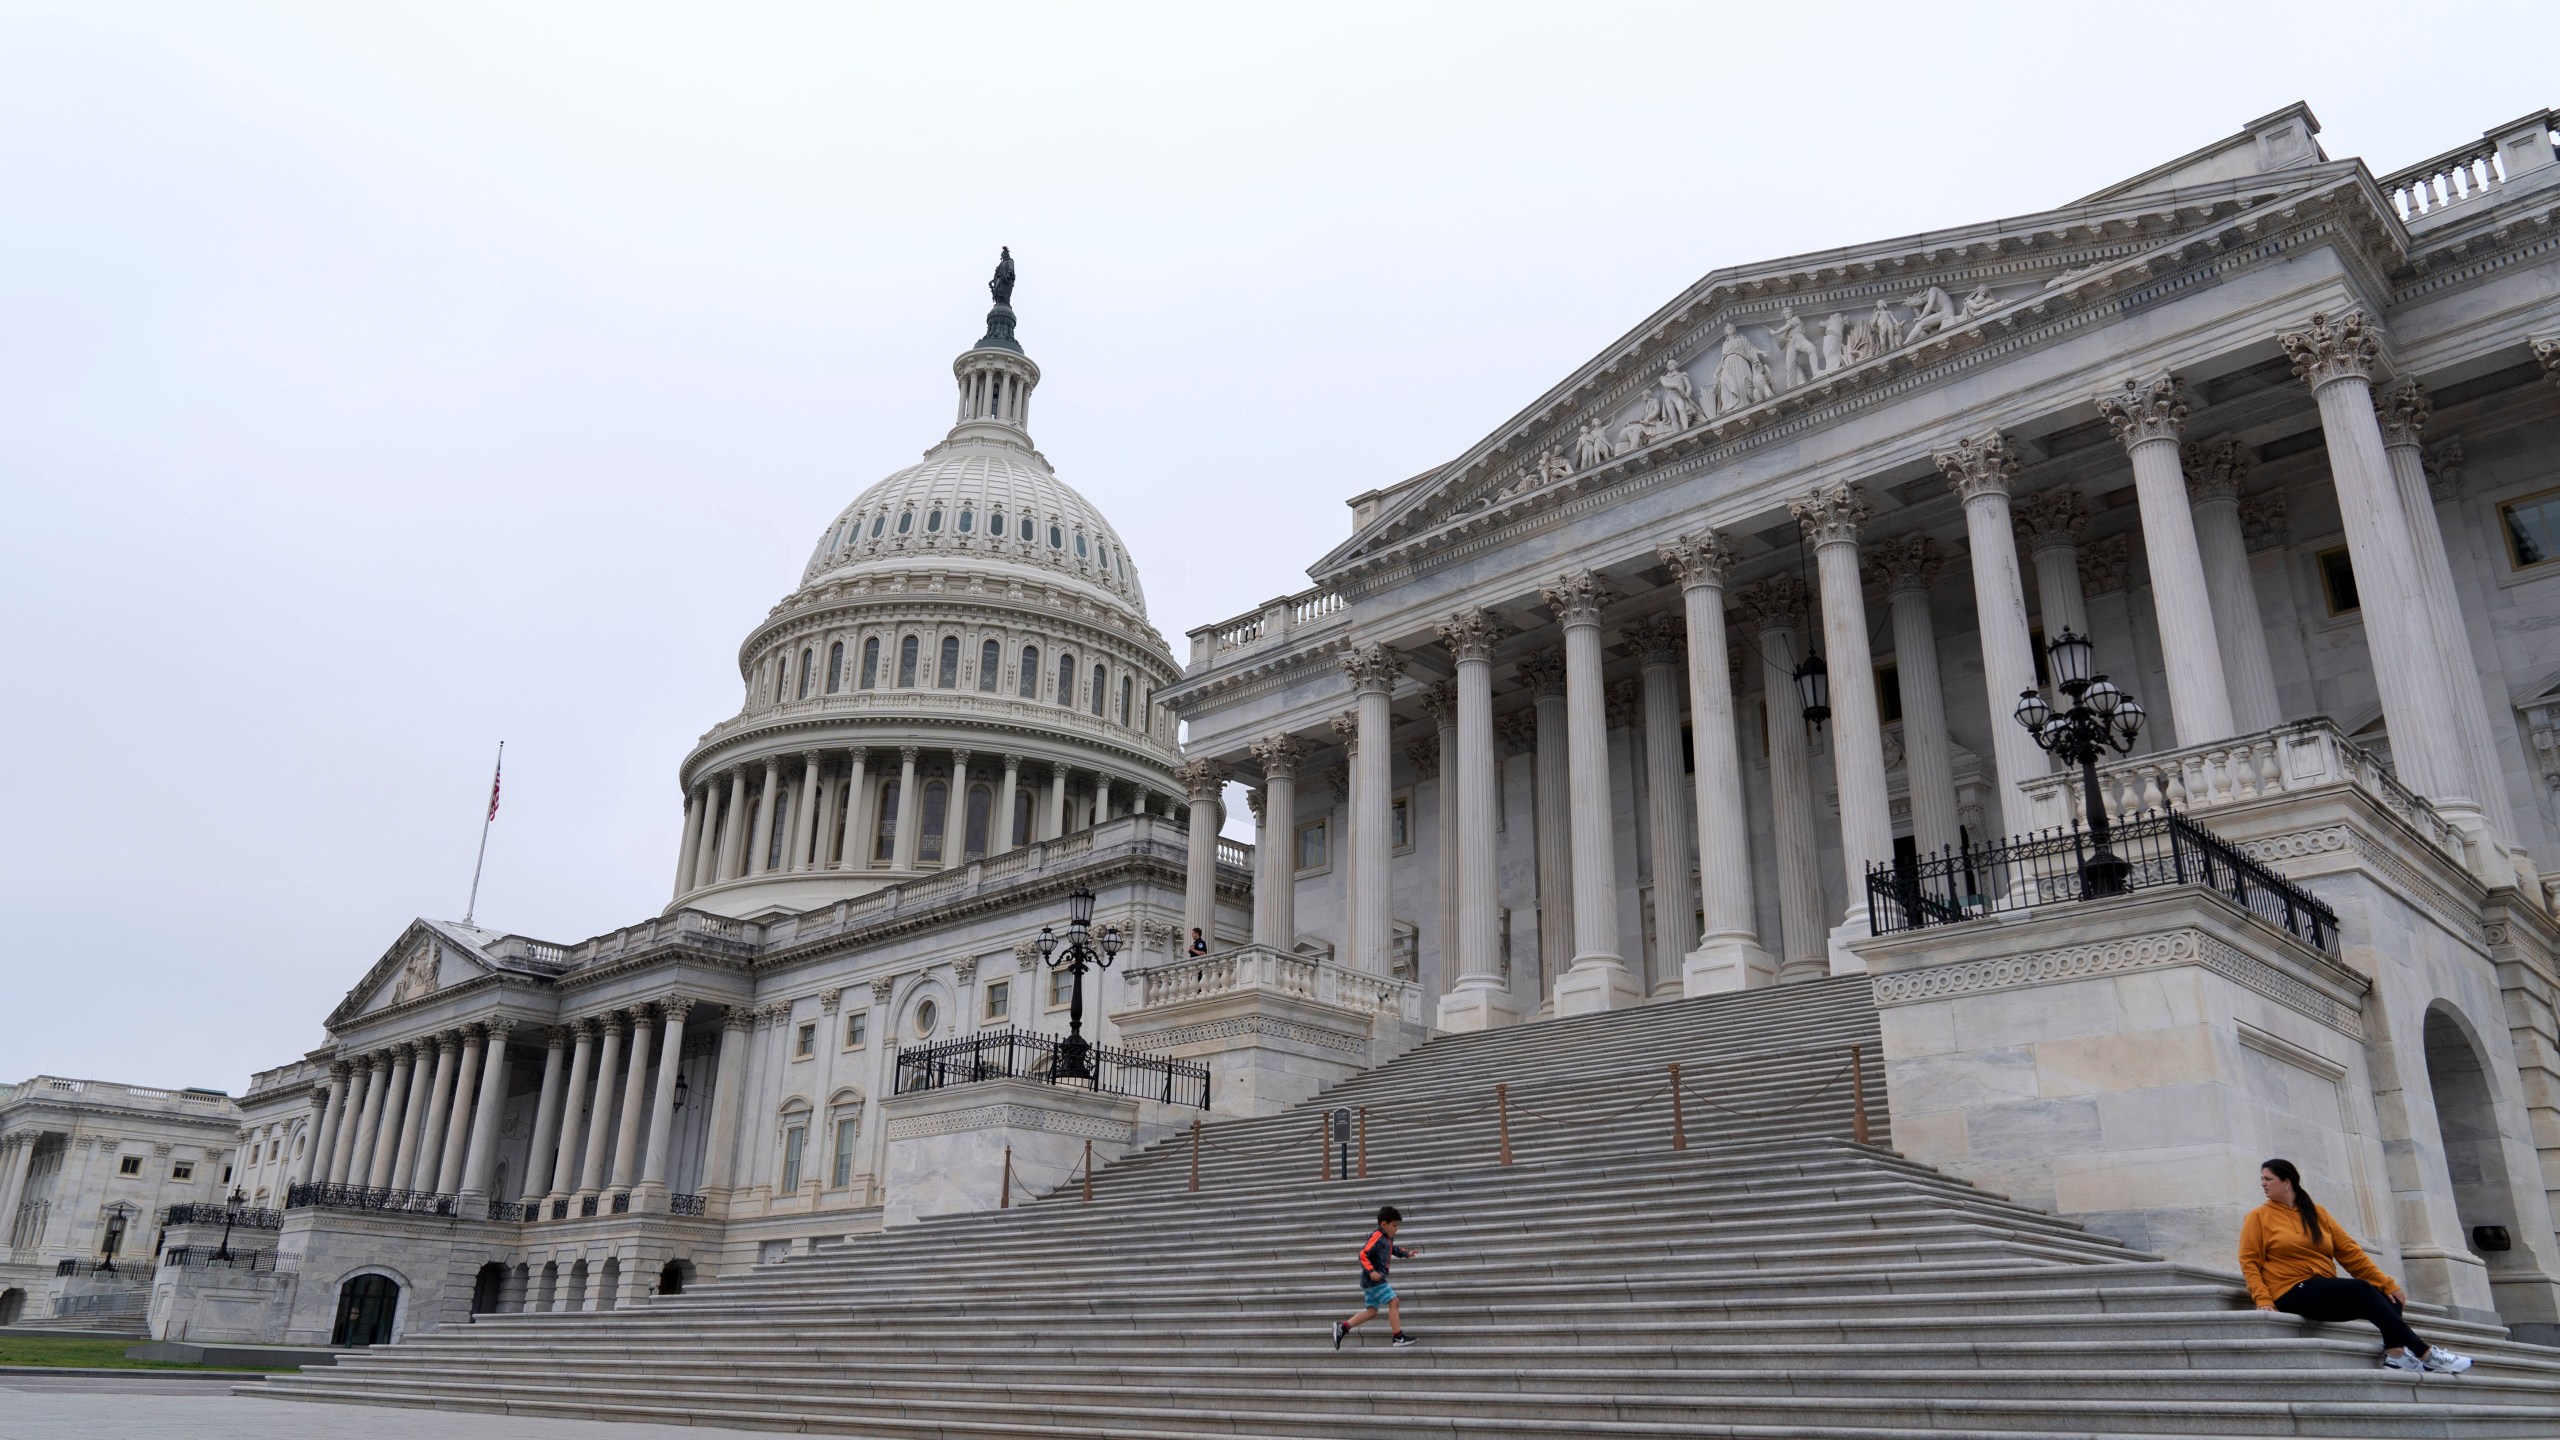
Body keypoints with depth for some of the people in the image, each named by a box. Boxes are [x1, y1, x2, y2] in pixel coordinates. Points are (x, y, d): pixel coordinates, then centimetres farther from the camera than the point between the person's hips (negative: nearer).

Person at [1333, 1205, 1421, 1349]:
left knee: (1371, 1311, 8)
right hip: (1374, 1279, -10)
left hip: (1371, 1281, 10)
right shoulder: (1377, 1237, -16)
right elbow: (1363, 1255, -21)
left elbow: (1393, 1249, 36)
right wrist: (1371, 1271, -28)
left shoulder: (1387, 1238, 15)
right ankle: (1398, 1337, -4)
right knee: (1394, 1302, -9)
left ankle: (1342, 1326, 5)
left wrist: (1406, 1253, 23)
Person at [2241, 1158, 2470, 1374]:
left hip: (2327, 1291, 6)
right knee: (2361, 1290, -24)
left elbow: (2349, 1251, 12)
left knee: (2389, 1298, -13)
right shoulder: (2258, 1217, 4)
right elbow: (2249, 1262, -2)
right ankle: (2425, 1354, -20)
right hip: (2293, 1293, -5)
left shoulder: (2316, 1212, 16)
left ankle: (2396, 1354, -31)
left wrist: (2387, 1283, 4)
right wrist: (2262, 1299, -16)